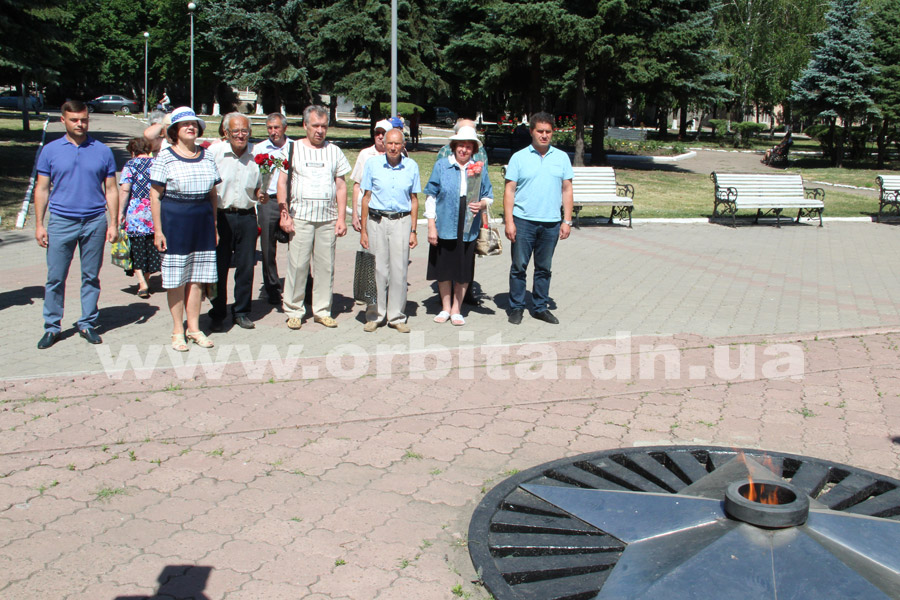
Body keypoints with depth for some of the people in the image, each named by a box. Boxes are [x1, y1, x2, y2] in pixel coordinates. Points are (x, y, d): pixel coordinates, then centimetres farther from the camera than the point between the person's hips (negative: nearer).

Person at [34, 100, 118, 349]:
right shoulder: (50, 151, 5)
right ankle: (52, 327, 13)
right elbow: (42, 189, 7)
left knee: (91, 277, 7)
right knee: (55, 278, 2)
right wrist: (39, 224, 1)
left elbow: (110, 189, 8)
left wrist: (113, 223, 1)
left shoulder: (102, 151, 5)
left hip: (95, 222, 1)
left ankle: (87, 324, 18)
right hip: (61, 221, 0)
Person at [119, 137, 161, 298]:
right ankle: (146, 279, 26)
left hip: (135, 214, -3)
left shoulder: (130, 165, -3)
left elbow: (124, 190, -13)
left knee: (137, 250, 4)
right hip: (156, 214, 3)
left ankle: (142, 283, -7)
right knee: (151, 248, 15)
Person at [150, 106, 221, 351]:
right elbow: (155, 196, -5)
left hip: (202, 222, 4)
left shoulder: (207, 157, 11)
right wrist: (158, 230, -10)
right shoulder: (165, 158, -3)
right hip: (174, 222, -4)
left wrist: (214, 226, 12)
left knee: (197, 279, 8)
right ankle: (177, 331, 13)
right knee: (176, 280, 2)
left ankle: (194, 328, 19)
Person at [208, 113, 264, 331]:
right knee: (218, 268, 4)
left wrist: (260, 195, -2)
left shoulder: (255, 156, 7)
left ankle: (241, 312, 20)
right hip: (220, 216, -3)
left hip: (247, 217, 3)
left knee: (246, 267, 6)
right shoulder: (214, 152, -4)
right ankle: (217, 315, 17)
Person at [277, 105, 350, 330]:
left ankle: (322, 310, 12)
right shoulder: (293, 149, 6)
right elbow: (282, 182, 5)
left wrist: (341, 218, 5)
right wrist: (283, 214, -4)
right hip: (300, 217, -2)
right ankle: (294, 310, 7)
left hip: (328, 218, 2)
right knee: (298, 264, -4)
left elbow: (341, 186, 12)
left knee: (326, 265, 3)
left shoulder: (334, 151, 12)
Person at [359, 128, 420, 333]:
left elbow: (414, 200, 9)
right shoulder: (373, 164, 2)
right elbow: (366, 197, 5)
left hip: (401, 221, 0)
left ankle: (397, 317, 10)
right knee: (377, 270, 1)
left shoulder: (411, 167, 5)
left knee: (399, 270, 0)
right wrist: (363, 230, 2)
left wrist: (413, 230, 4)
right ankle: (375, 316, 12)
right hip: (376, 221, 0)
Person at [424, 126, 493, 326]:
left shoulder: (480, 169, 5)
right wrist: (431, 225, -3)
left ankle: (456, 309, 21)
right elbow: (431, 196, 2)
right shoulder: (441, 166, 1)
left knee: (463, 271, 6)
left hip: (468, 229, 1)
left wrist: (481, 204, -12)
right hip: (445, 228, -1)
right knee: (444, 269, 8)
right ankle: (445, 308, 24)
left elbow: (488, 197, 12)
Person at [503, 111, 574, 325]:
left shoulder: (562, 157, 8)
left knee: (544, 268, 10)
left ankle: (540, 307, 21)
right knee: (519, 266, 3)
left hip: (551, 223, 2)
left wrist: (567, 221, 3)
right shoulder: (519, 157, 1)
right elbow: (509, 190, -1)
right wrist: (509, 221, -8)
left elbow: (567, 190, 10)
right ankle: (516, 307, 14)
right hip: (523, 221, -2)